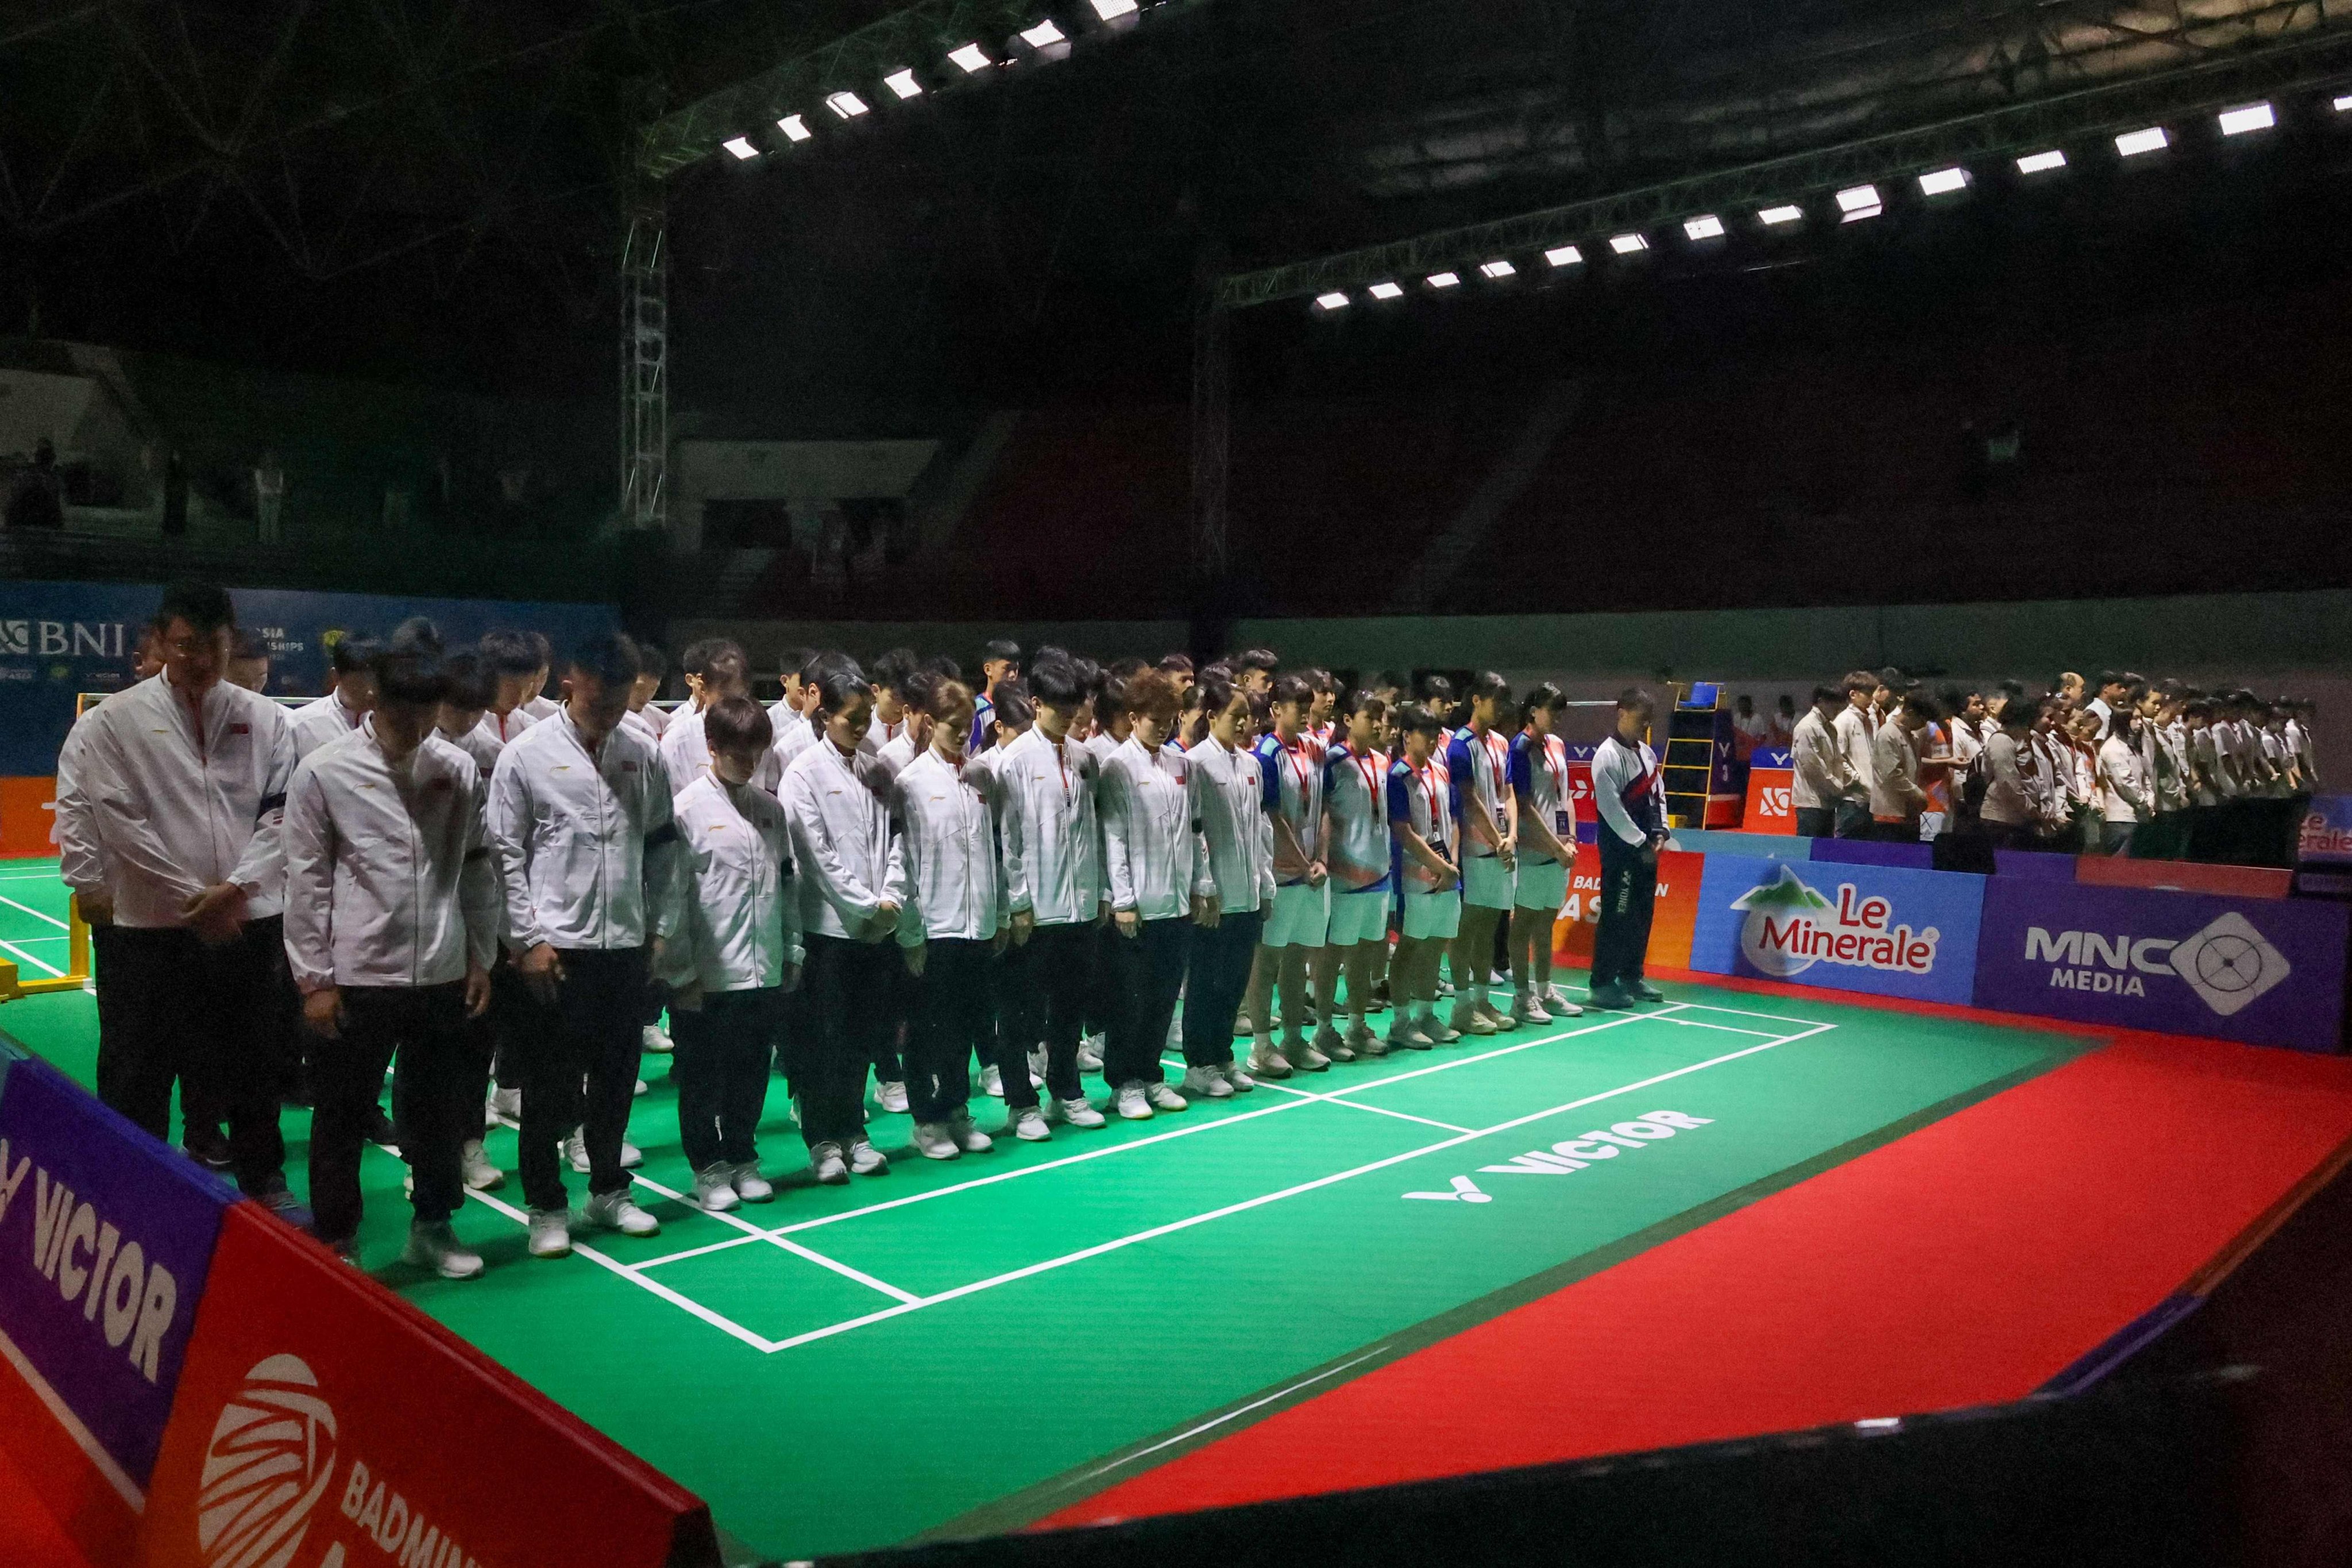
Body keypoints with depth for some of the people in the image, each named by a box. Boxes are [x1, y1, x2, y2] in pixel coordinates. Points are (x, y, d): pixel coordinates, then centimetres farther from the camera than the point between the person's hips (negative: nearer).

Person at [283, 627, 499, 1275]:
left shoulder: (460, 770, 2)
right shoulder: (324, 772, -6)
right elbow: (307, 881, -4)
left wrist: (481, 957, 6)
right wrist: (314, 979, -6)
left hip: (442, 976, 3)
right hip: (356, 977, -3)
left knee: (440, 1110, 14)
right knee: (342, 1118, 10)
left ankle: (432, 1227, 32)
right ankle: (336, 1243, 25)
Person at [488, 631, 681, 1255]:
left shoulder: (642, 754, 5)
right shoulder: (526, 755, -5)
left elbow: (663, 847, 10)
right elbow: (507, 856, -5)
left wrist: (660, 928, 6)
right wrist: (528, 940, -9)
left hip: (626, 945, 4)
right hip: (557, 946, -3)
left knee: (616, 1078, 14)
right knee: (550, 1085, 6)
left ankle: (609, 1191, 31)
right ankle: (546, 1208, 20)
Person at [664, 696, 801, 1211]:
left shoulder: (770, 808, 8)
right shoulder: (686, 808, -8)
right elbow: (672, 895, -10)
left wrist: (792, 951, 10)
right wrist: (681, 971, -11)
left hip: (764, 972, 5)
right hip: (708, 974, -4)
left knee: (752, 1071, 14)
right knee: (704, 1076, 8)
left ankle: (742, 1158, 29)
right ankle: (708, 1168, 22)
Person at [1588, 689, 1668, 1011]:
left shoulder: (1647, 752, 12)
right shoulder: (1608, 755, -13)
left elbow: (1659, 795, 17)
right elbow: (1611, 807, -17)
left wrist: (1659, 833, 3)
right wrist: (1641, 844, -15)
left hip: (1646, 848, 8)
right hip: (1621, 848, -8)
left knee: (1642, 914, 13)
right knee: (1617, 915, -5)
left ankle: (1631, 975, 25)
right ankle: (1603, 983, 3)